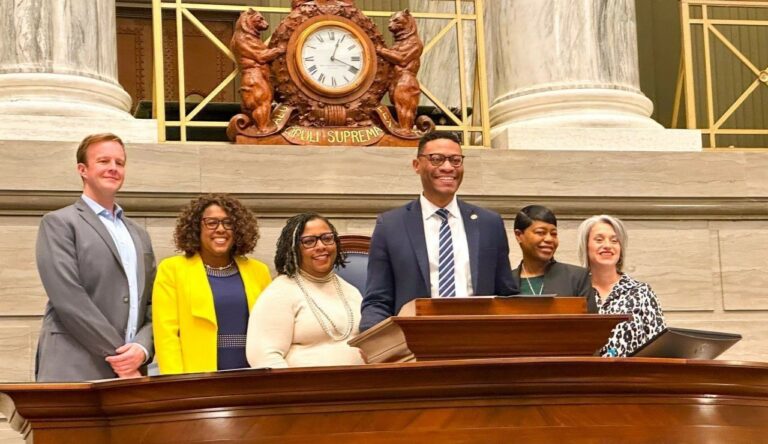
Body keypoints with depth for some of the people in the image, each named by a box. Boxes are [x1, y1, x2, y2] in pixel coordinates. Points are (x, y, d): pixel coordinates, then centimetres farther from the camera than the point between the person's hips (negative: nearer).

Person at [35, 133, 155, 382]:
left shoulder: (139, 235, 23)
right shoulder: (58, 224, 3)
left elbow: (152, 304, 17)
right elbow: (68, 299, -9)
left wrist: (141, 348, -4)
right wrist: (116, 355, -12)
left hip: (127, 377, 6)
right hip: (72, 374, -5)